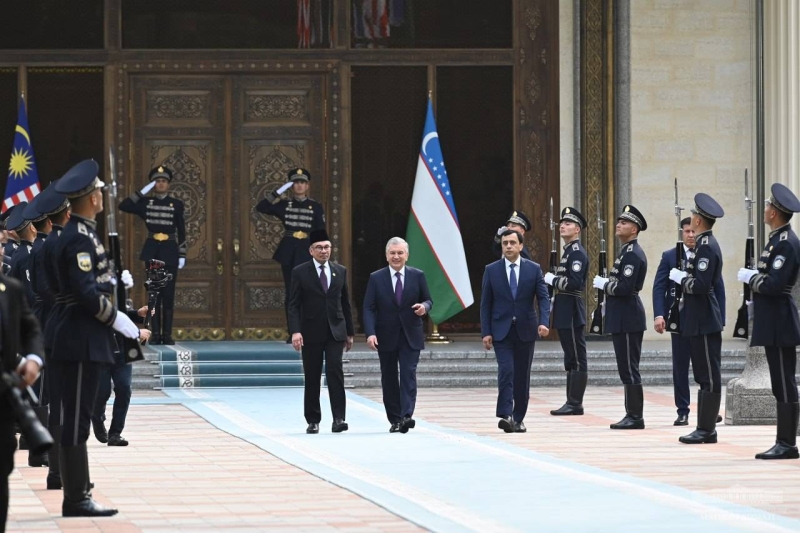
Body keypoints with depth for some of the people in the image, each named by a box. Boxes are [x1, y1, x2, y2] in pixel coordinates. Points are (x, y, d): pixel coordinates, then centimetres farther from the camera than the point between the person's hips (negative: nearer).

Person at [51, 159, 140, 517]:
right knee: (76, 420, -7)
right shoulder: (79, 239, -16)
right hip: (81, 342, -10)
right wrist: (119, 321, -15)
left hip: (84, 341, 10)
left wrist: (115, 281, 9)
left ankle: (77, 496, 16)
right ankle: (76, 500, -4)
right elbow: (87, 294, -22)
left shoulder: (82, 234, 15)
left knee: (78, 419, 12)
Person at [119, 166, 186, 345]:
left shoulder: (177, 204, 3)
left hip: (170, 251, -1)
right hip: (152, 251, 1)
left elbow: (182, 232, 4)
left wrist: (182, 255, -1)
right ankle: (155, 333, 3)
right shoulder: (146, 202, 5)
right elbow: (123, 206, -7)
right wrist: (143, 191, -7)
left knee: (168, 293, -1)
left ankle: (167, 334, 2)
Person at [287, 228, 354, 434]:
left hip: (335, 332, 1)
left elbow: (345, 303, 14)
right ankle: (313, 421, 11)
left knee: (335, 372, -11)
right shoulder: (300, 272, 0)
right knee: (312, 378, 3)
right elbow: (294, 305, -4)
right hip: (311, 333, -1)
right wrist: (295, 331, -16)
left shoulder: (340, 271, 9)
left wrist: (350, 332, 13)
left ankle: (338, 419, -13)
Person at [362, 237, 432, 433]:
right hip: (386, 337, 1)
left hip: (410, 336, -1)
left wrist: (424, 306, -15)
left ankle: (406, 415, -19)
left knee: (409, 374, -12)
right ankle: (395, 419, 14)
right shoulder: (376, 278, 1)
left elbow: (428, 300, 11)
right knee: (389, 378, 6)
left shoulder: (418, 276, 4)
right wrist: (370, 333, -16)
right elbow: (369, 308, -3)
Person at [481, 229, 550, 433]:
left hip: (525, 330, 1)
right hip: (501, 330, -1)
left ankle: (518, 418, 14)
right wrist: (486, 332, -5)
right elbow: (486, 303, 2)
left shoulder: (534, 269, 3)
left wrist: (543, 322, -19)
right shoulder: (492, 270, 2)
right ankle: (505, 415, -20)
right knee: (506, 370, -16)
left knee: (522, 375, 6)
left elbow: (543, 298, -3)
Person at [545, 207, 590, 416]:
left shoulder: (577, 252, -12)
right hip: (565, 312, 10)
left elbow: (574, 283, -22)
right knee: (571, 359, 11)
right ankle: (572, 402, 14)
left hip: (572, 312, -10)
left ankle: (575, 404, -6)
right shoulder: (568, 251, 18)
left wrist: (552, 279, -12)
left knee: (577, 359, -7)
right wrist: (554, 305, 20)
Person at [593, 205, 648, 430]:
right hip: (623, 319, 11)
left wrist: (604, 284, -10)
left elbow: (625, 287, -24)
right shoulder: (627, 252, 17)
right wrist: (607, 284, 8)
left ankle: (635, 417, -5)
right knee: (627, 370, 12)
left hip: (628, 320, -11)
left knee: (629, 370, -7)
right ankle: (632, 415, 15)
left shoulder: (633, 254, -15)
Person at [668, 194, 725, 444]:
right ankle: (706, 428, 16)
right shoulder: (706, 244, 15)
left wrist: (680, 278, -9)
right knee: (704, 376, 12)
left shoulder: (706, 247, -17)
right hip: (700, 320, 11)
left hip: (704, 321, -11)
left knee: (709, 376, -6)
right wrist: (685, 276, 9)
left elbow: (700, 285, -24)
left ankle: (706, 430, -4)